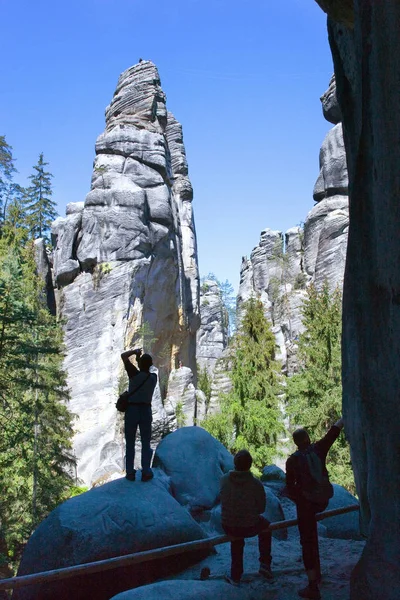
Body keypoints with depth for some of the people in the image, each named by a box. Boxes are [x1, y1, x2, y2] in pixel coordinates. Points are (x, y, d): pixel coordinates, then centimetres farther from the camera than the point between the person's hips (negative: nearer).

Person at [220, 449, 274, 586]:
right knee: (265, 526, 30)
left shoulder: (224, 479, -11)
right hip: (250, 528, -2)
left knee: (236, 536, 36)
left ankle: (235, 576, 40)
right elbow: (261, 508, -4)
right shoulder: (256, 484, -18)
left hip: (228, 528, 2)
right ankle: (265, 564, 29)